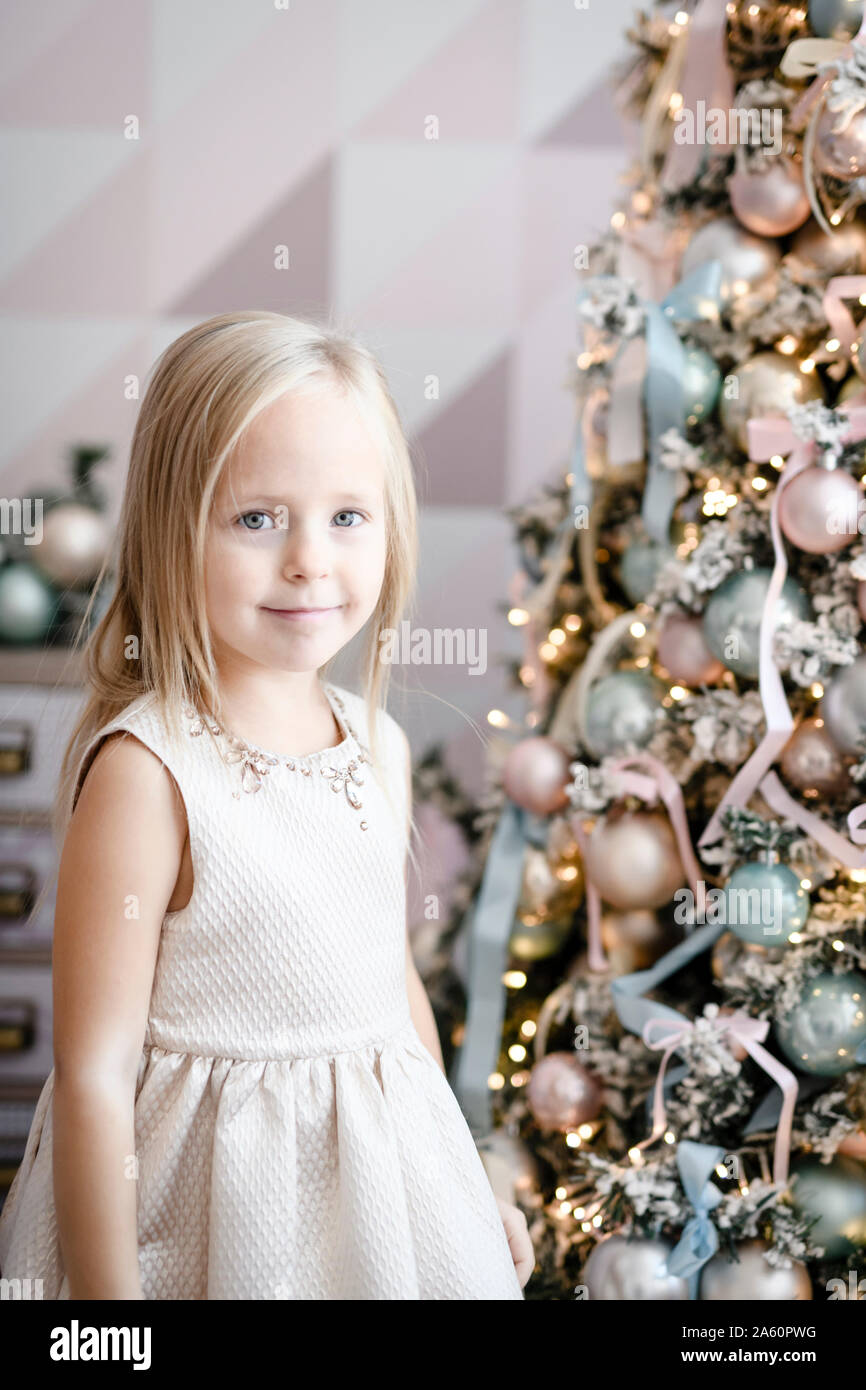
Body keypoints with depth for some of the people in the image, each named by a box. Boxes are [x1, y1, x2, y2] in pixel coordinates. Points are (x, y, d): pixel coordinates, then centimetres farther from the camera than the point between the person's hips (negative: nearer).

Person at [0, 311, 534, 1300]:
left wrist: (468, 1182, 20)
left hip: (386, 1183, 6)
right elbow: (95, 1073, -18)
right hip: (215, 1214, -6)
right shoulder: (145, 771, -19)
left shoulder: (378, 743, 1)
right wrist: (109, 1297, -17)